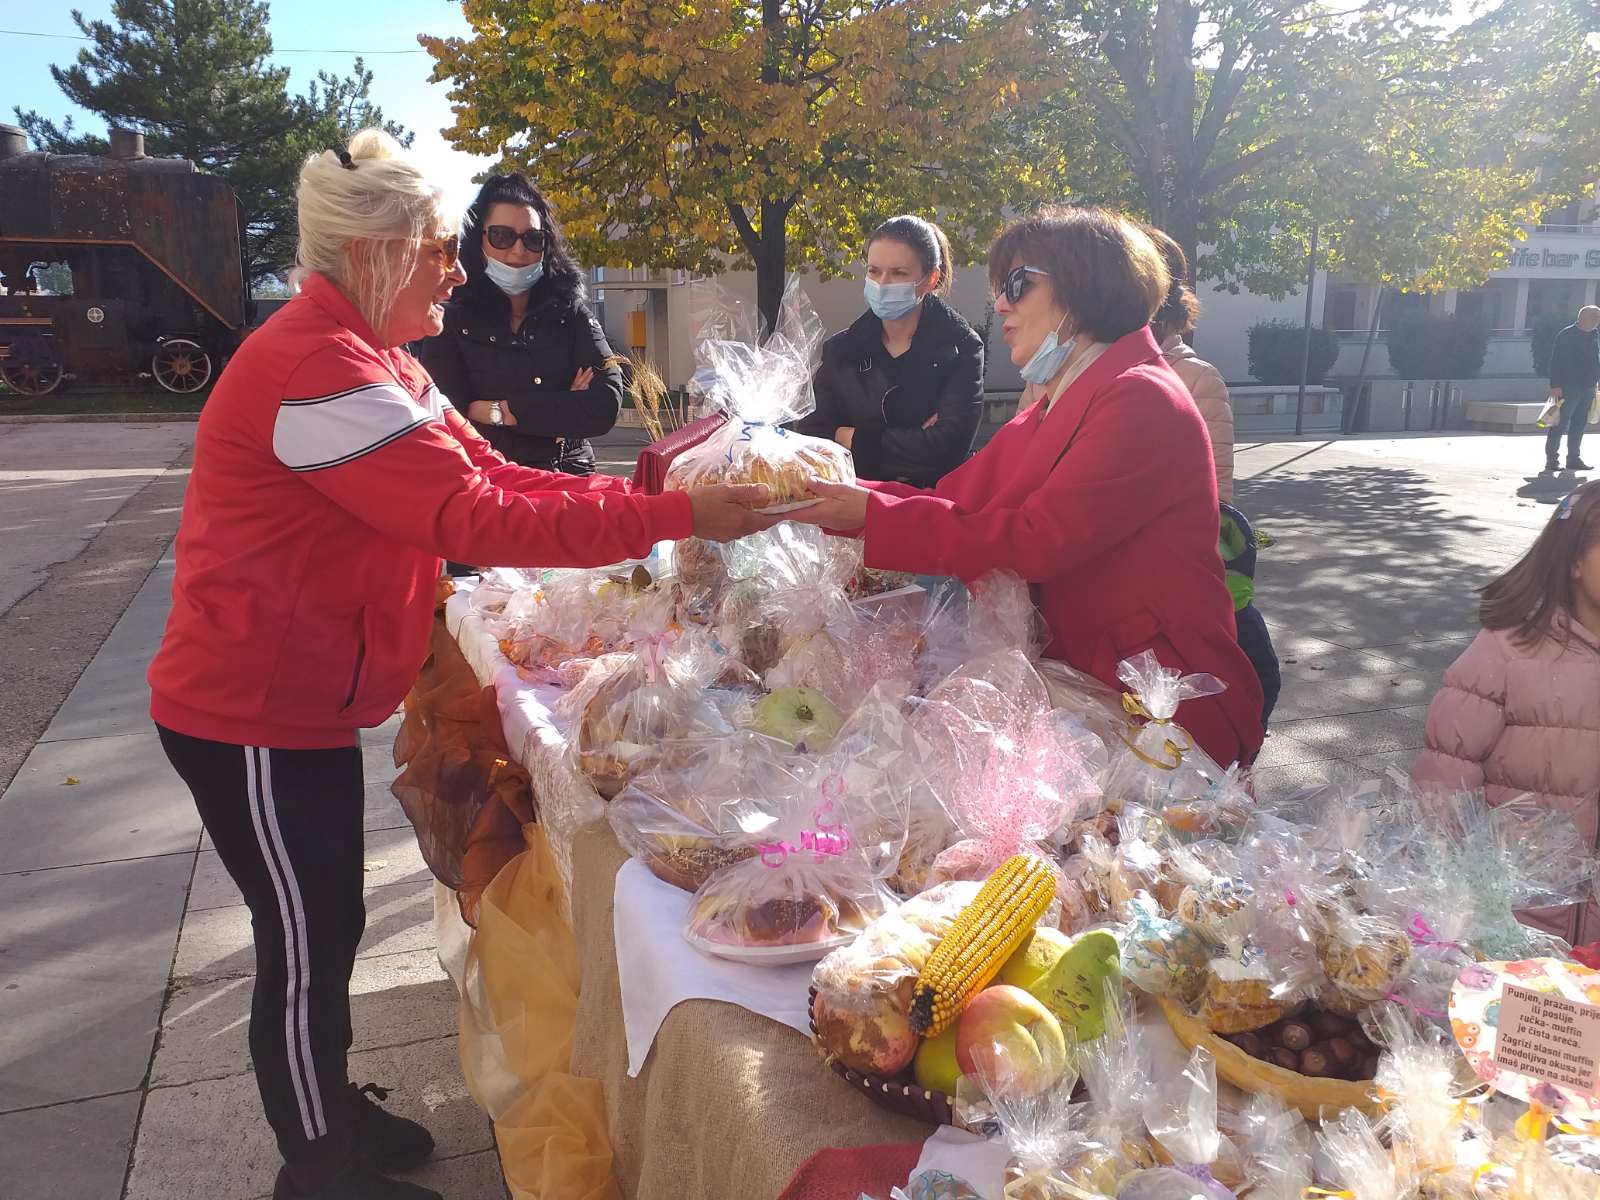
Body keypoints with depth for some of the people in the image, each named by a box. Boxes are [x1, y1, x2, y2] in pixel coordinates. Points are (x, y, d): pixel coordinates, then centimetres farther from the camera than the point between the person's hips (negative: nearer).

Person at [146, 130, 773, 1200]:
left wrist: (642, 490, -7)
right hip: (253, 719, -10)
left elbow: (493, 476, 5)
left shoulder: (375, 360, 11)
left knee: (329, 923, 20)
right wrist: (676, 517, -27)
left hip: (306, 698, 10)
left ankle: (332, 1111, 38)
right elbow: (478, 519, -30)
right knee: (307, 944, 4)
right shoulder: (318, 370, -25)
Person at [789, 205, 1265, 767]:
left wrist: (875, 517, -23)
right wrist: (842, 495, -6)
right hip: (1080, 674, 8)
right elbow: (951, 499, 6)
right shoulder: (1051, 403, 15)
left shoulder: (1142, 403, -16)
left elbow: (1034, 541, -24)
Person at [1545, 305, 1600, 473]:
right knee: (1561, 424, -6)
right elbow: (1555, 361, -11)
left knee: (1579, 425, 10)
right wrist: (1555, 385, -17)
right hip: (1568, 388, -7)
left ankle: (1574, 458, 16)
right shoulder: (1566, 335, -8)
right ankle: (1551, 459, -2)